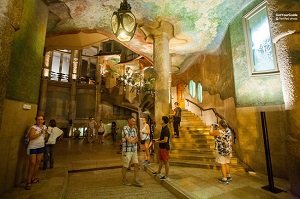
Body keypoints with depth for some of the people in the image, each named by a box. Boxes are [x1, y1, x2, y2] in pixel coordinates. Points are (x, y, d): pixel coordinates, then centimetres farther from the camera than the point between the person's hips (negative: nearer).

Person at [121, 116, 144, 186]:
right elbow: (129, 140, -22)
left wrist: (132, 139, -15)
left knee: (136, 164, 5)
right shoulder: (125, 129, -16)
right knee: (125, 166, 9)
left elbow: (137, 140, 5)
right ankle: (124, 179, 30)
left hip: (134, 150, 7)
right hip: (127, 150, -6)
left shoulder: (134, 129, 7)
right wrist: (134, 138, -4)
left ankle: (136, 180, 17)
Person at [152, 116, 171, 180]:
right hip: (161, 147, 10)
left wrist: (158, 142, -13)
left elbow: (165, 140, -25)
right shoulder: (163, 128, 7)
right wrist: (156, 139, 7)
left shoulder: (166, 130, -23)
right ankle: (158, 171, 39)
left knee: (166, 161, 5)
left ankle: (166, 175, 19)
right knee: (160, 160, 22)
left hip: (165, 148, -10)